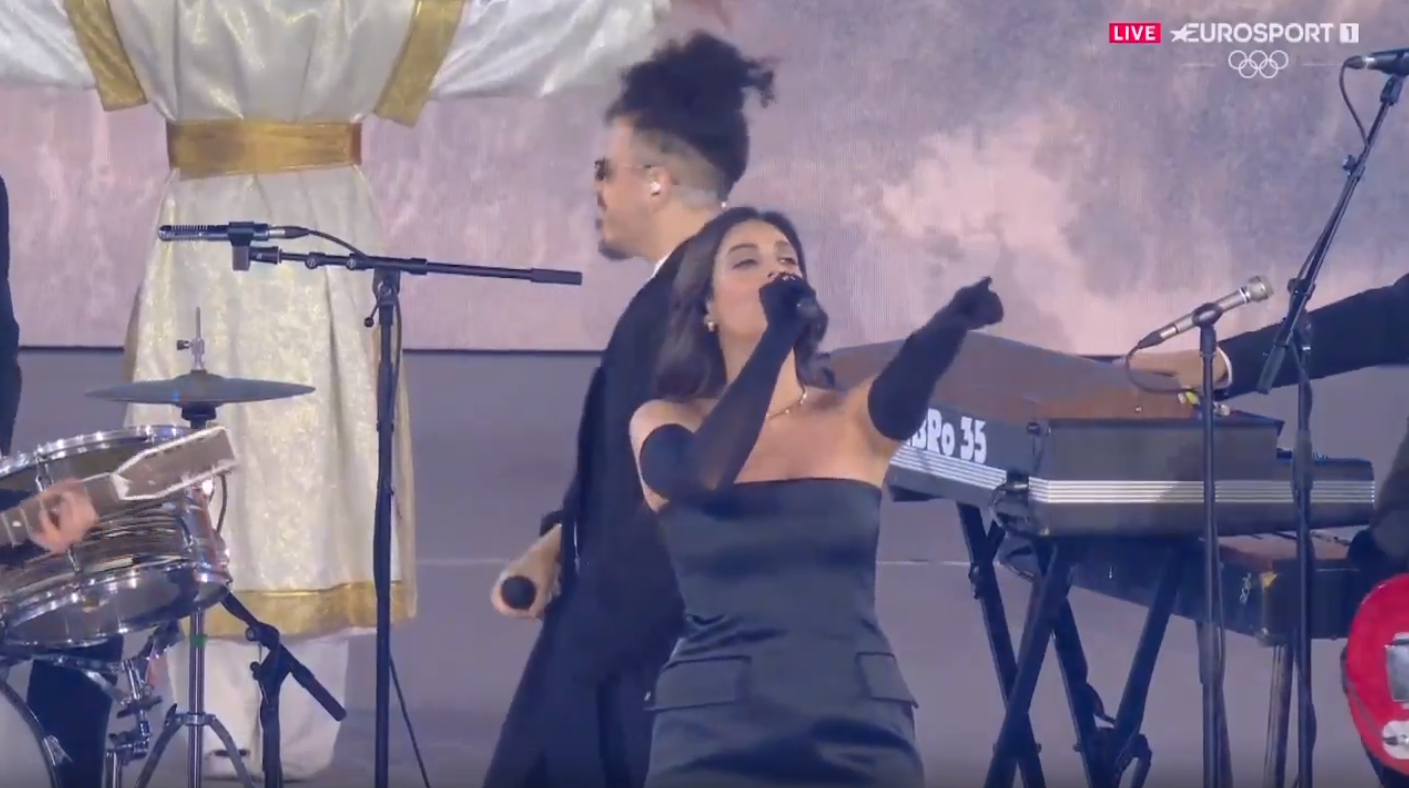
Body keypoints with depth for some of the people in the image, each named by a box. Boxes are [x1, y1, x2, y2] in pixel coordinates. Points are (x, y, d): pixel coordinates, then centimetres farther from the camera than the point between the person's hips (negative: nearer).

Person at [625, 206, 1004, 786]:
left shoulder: (853, 418, 7)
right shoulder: (667, 425, 4)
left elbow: (908, 386, -15)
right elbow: (702, 477, -18)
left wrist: (956, 319, -38)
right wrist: (776, 335, -28)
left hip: (860, 730, 2)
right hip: (715, 735, -1)